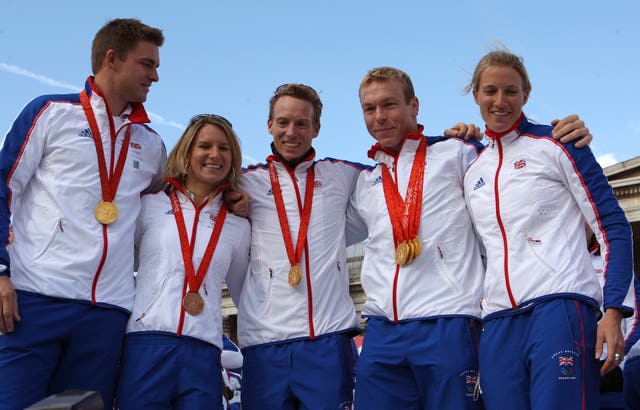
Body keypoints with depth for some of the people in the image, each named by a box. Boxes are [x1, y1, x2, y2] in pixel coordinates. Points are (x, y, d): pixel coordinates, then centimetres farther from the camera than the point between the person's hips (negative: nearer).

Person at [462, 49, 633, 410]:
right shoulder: (472, 169, 18)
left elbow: (614, 228, 0)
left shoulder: (555, 144, 4)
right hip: (498, 324, 5)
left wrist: (614, 310, -10)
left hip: (560, 308, -4)